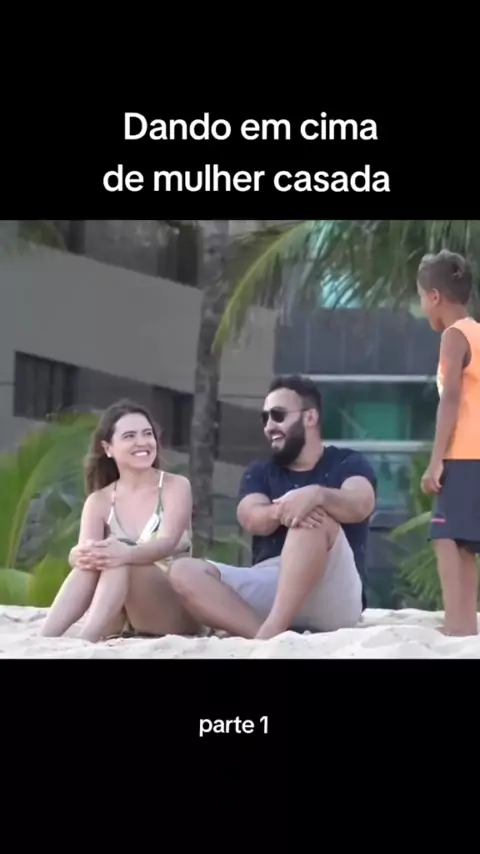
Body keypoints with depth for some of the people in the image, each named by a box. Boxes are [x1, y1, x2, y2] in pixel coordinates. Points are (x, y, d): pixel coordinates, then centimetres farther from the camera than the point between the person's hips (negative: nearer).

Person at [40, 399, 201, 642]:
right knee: (93, 560, -28)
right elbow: (80, 550, -12)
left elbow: (167, 543, -20)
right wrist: (84, 553, -39)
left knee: (121, 560, -31)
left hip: (176, 612, -2)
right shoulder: (99, 501, 7)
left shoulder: (175, 487, -1)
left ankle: (83, 642, -51)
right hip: (120, 620, 3)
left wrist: (125, 554, -43)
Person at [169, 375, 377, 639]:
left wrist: (316, 495, -35)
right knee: (184, 571, -18)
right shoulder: (259, 472, 21)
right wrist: (281, 511, -27)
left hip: (332, 597, -4)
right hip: (267, 586, 4)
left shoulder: (347, 463, 11)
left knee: (317, 516, -30)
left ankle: (270, 632, -40)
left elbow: (360, 505, -13)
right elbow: (251, 519, -2)